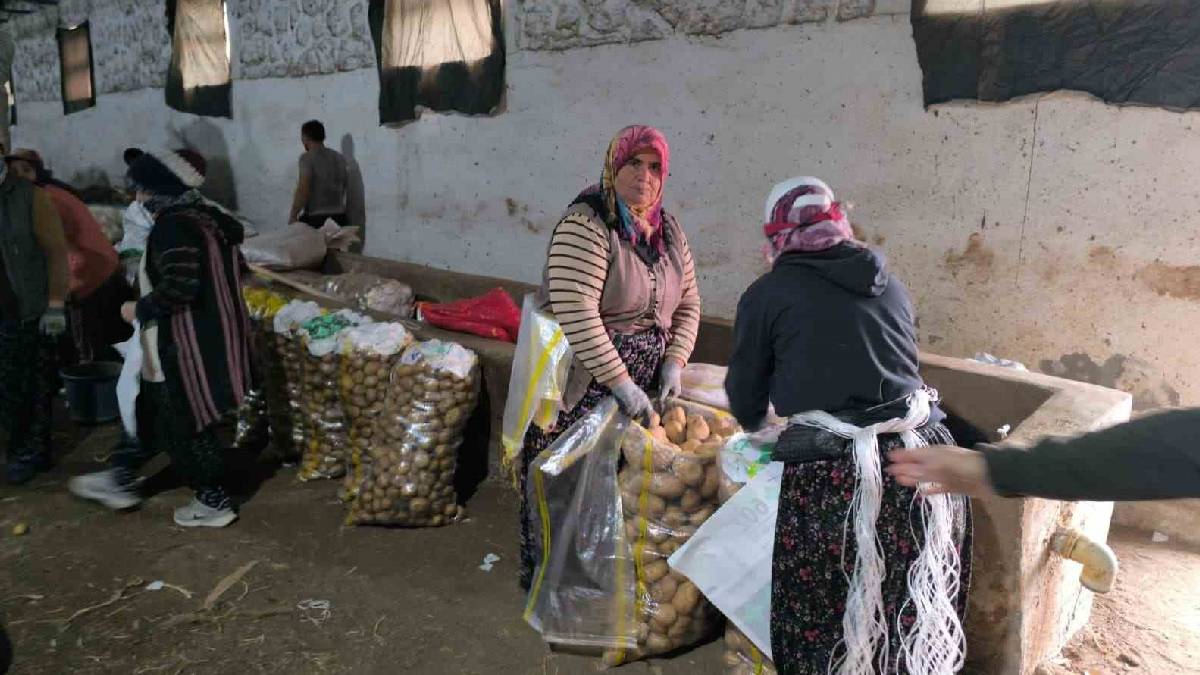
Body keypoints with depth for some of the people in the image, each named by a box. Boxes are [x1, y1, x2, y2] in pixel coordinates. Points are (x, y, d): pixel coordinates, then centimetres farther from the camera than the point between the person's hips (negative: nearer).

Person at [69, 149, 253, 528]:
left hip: (187, 346, -10)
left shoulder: (172, 227, -20)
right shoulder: (208, 218, 9)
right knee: (151, 410, 22)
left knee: (183, 425, 5)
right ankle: (121, 481, 38)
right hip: (212, 335, 10)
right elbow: (235, 270, 15)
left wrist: (139, 309, -13)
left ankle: (215, 502, 19)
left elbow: (178, 288, -29)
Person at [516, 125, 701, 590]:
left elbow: (688, 304, 15)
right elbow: (575, 313, -23)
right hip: (583, 387, -6)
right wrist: (621, 382, -22)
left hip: (644, 385, 7)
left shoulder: (669, 231, 10)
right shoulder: (586, 225, -15)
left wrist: (674, 362, 0)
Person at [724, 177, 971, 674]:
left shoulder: (767, 293, 1)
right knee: (916, 613, 19)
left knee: (831, 616, 12)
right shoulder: (888, 284, 14)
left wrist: (755, 424, 32)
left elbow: (746, 395, 10)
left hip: (834, 475, -5)